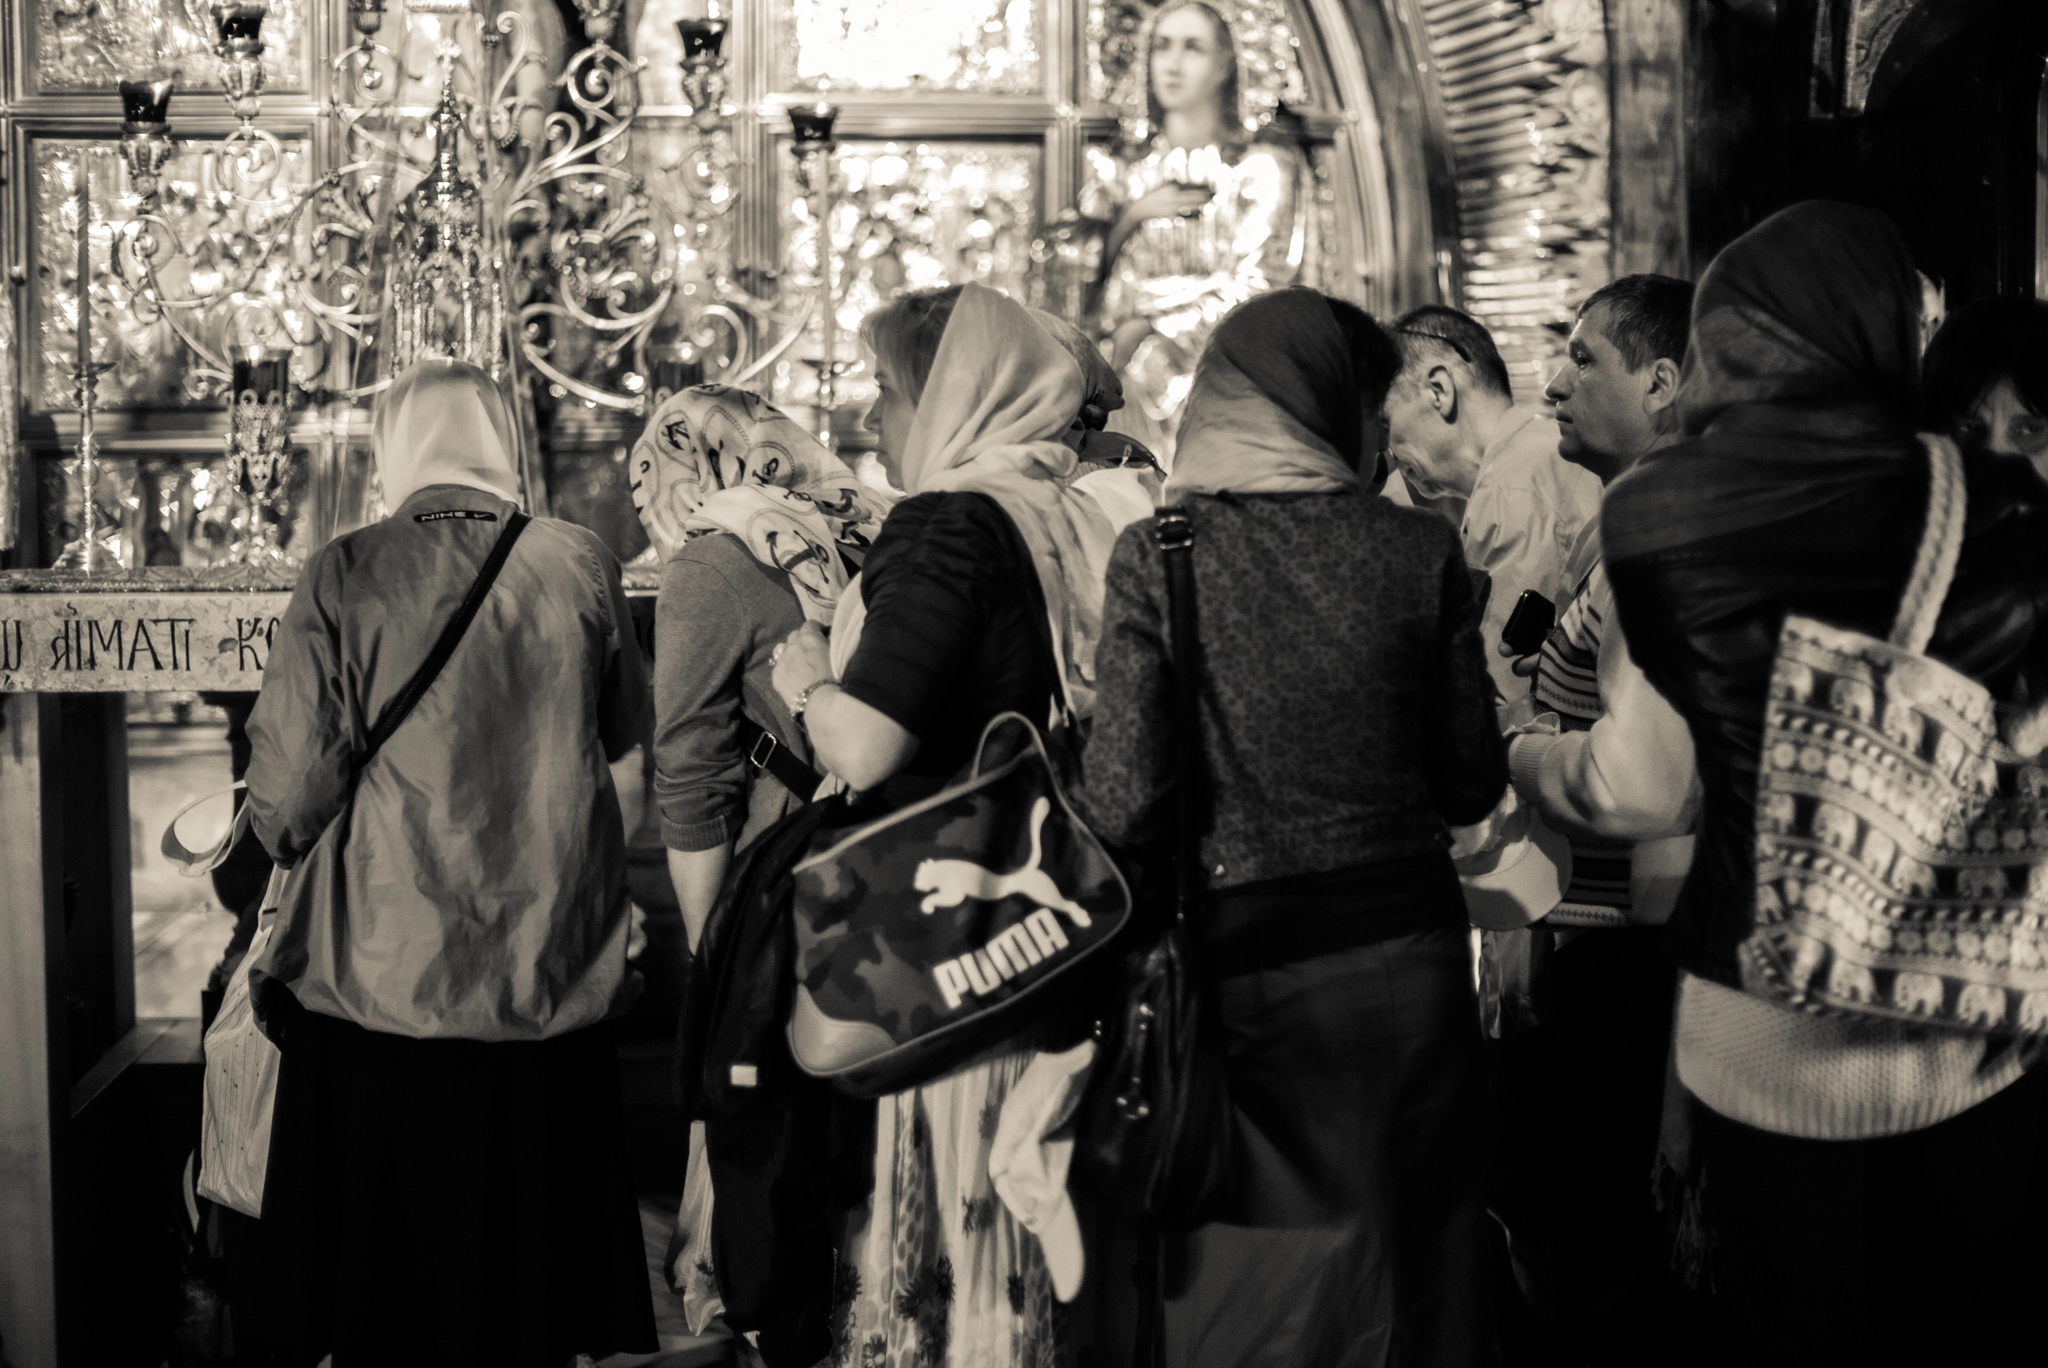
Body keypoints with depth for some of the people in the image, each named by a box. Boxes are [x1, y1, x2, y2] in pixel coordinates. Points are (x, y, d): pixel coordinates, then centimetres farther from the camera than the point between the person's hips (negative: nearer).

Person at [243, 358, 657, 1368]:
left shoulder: (346, 575, -10)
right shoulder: (579, 566, -3)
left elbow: (292, 788, -12)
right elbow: (624, 728, 13)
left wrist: (278, 833, 10)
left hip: (386, 981, -2)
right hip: (554, 983, 2)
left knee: (388, 1261, 11)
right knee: (529, 1234, 17)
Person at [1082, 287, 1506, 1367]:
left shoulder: (1157, 553, -9)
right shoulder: (1418, 550, -5)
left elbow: (1124, 804, -13)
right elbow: (1472, 786, 1)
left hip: (1241, 964, -1)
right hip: (1402, 953, 1)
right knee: (1405, 1254, 19)